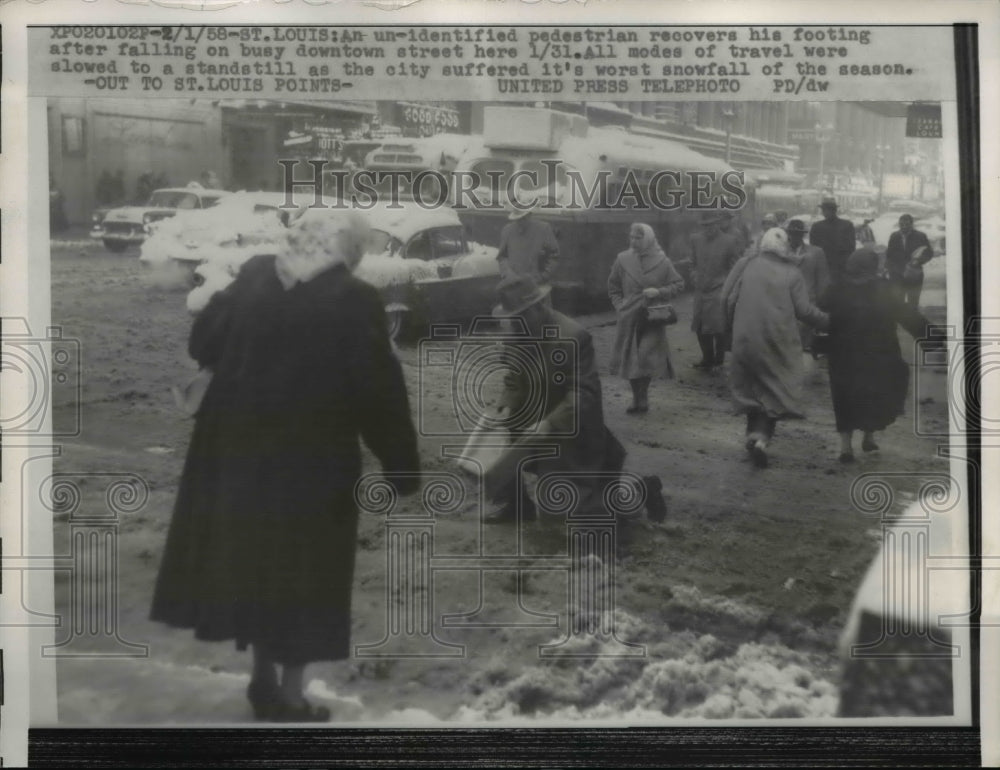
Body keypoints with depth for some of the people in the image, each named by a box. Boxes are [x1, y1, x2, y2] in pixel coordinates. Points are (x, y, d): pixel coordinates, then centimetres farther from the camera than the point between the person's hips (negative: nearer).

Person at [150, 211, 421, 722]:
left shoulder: (253, 278, -1)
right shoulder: (355, 302, -15)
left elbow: (203, 343, 9)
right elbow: (379, 392, -14)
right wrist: (402, 466, -5)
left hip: (237, 446, 5)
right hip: (311, 458, -4)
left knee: (248, 554, 19)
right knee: (301, 570, 9)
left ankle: (263, 678, 32)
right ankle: (290, 697, 20)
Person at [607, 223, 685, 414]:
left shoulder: (662, 262, -4)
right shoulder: (623, 260, 0)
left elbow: (678, 285, 2)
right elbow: (613, 287, 11)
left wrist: (659, 292, -13)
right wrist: (620, 306, 1)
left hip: (653, 319, -2)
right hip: (629, 318, 2)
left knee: (646, 357, -10)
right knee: (630, 359, 5)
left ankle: (642, 398, 9)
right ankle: (637, 399, 21)